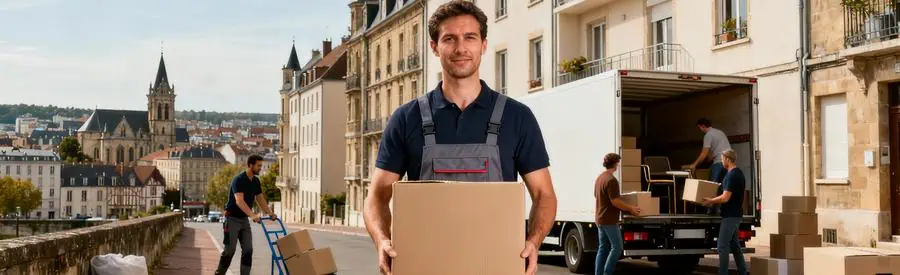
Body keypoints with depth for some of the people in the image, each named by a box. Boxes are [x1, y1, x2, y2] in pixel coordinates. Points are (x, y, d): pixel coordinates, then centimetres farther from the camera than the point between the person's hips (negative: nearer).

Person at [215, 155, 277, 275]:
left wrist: (270, 212, -6)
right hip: (233, 219, -7)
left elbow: (260, 199, 10)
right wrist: (252, 215, -45)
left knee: (248, 249, 0)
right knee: (230, 249, -4)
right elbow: (239, 201, -33)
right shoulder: (239, 180, -21)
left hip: (244, 219, 7)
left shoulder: (256, 181, 5)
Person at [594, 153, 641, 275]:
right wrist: (630, 208, -11)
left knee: (603, 248, 11)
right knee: (617, 247, -4)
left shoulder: (599, 178, 12)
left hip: (600, 218, 10)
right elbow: (615, 201, -21)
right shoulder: (611, 180, -18)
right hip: (609, 220, -10)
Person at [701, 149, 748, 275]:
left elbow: (725, 198, -23)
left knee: (722, 246, -7)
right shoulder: (738, 173, 13)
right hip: (735, 214, 10)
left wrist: (710, 201, -9)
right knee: (734, 244, 14)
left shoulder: (731, 175, -19)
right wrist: (714, 201, 23)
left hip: (730, 215, -10)